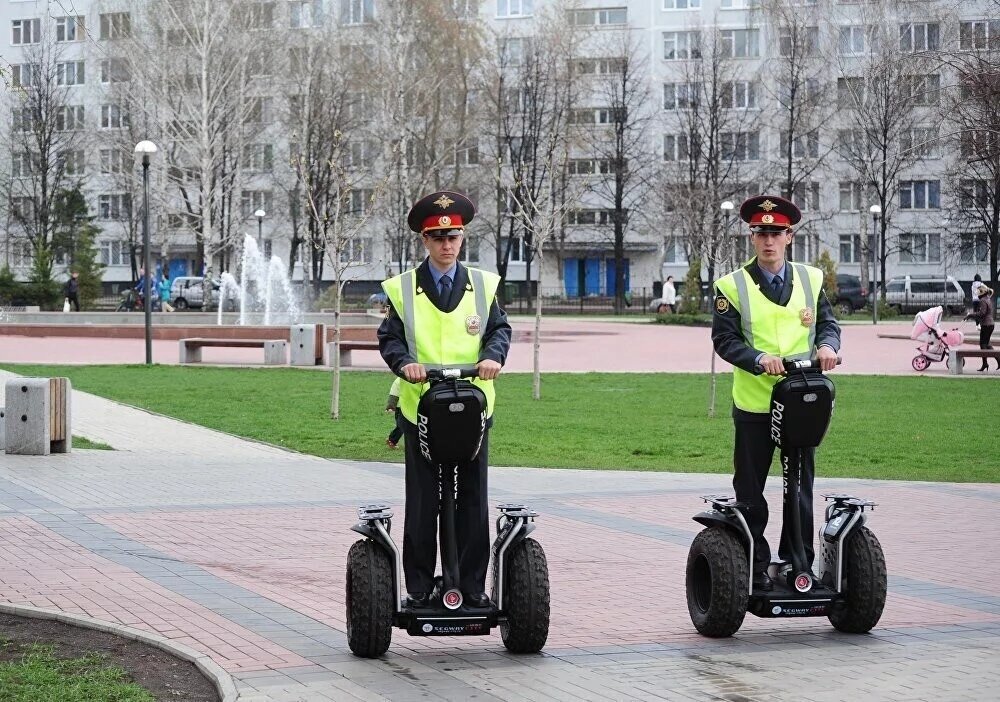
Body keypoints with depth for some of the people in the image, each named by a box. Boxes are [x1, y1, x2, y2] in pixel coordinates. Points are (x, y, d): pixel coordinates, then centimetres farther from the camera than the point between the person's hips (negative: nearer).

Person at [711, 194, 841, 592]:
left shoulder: (810, 280, 9)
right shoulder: (732, 287, -1)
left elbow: (827, 322, 8)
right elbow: (725, 340, -8)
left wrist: (827, 345, -15)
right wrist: (759, 359, -24)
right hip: (753, 405, -2)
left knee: (801, 488, 7)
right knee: (749, 493, 4)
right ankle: (754, 569, 12)